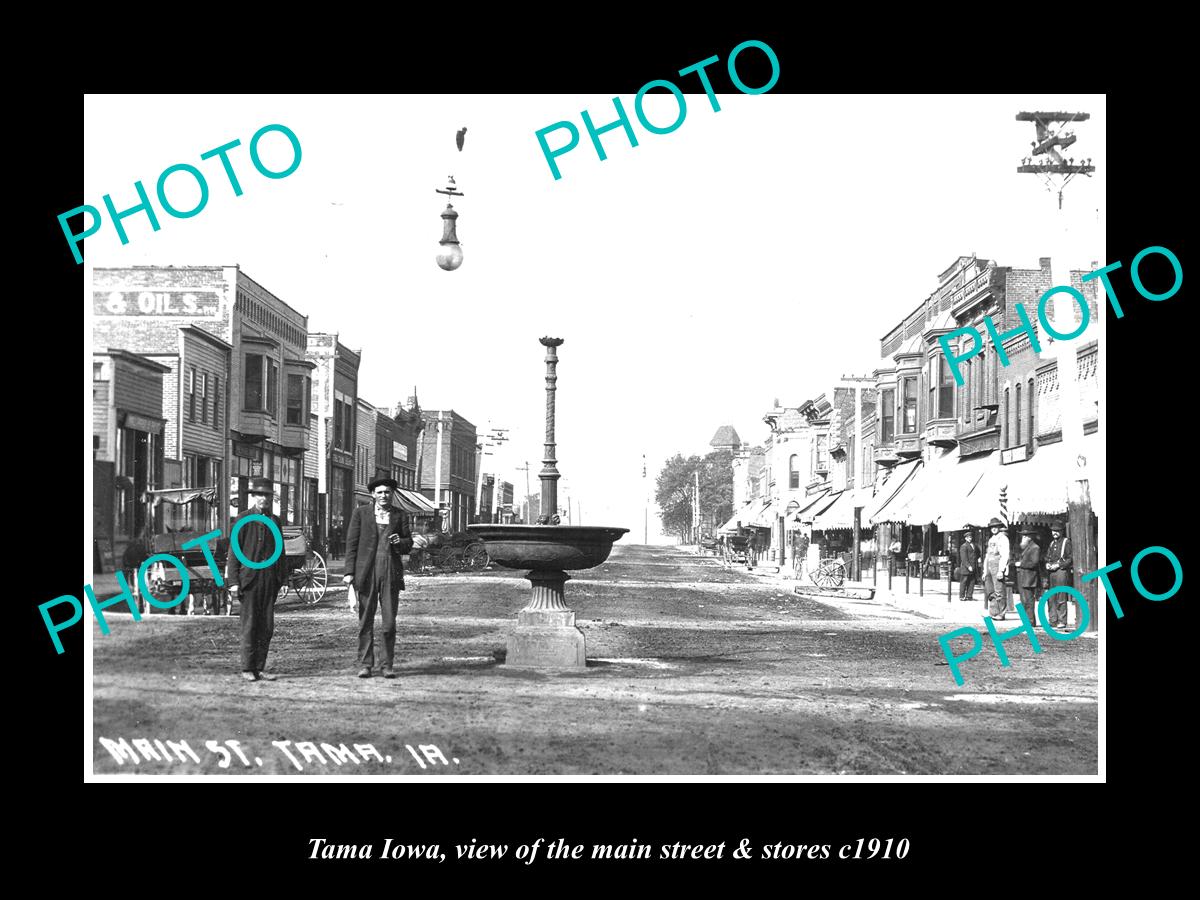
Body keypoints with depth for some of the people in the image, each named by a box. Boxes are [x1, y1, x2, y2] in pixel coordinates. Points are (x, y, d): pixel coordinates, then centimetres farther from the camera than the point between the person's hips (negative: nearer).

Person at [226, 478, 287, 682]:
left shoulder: (274, 521, 14)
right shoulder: (242, 520, 1)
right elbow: (234, 552, -2)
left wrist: (280, 578, 10)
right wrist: (233, 582, -8)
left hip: (270, 580, 4)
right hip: (249, 578, -4)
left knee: (267, 626, 3)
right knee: (250, 625, -3)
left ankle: (260, 668, 10)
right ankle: (247, 668, 5)